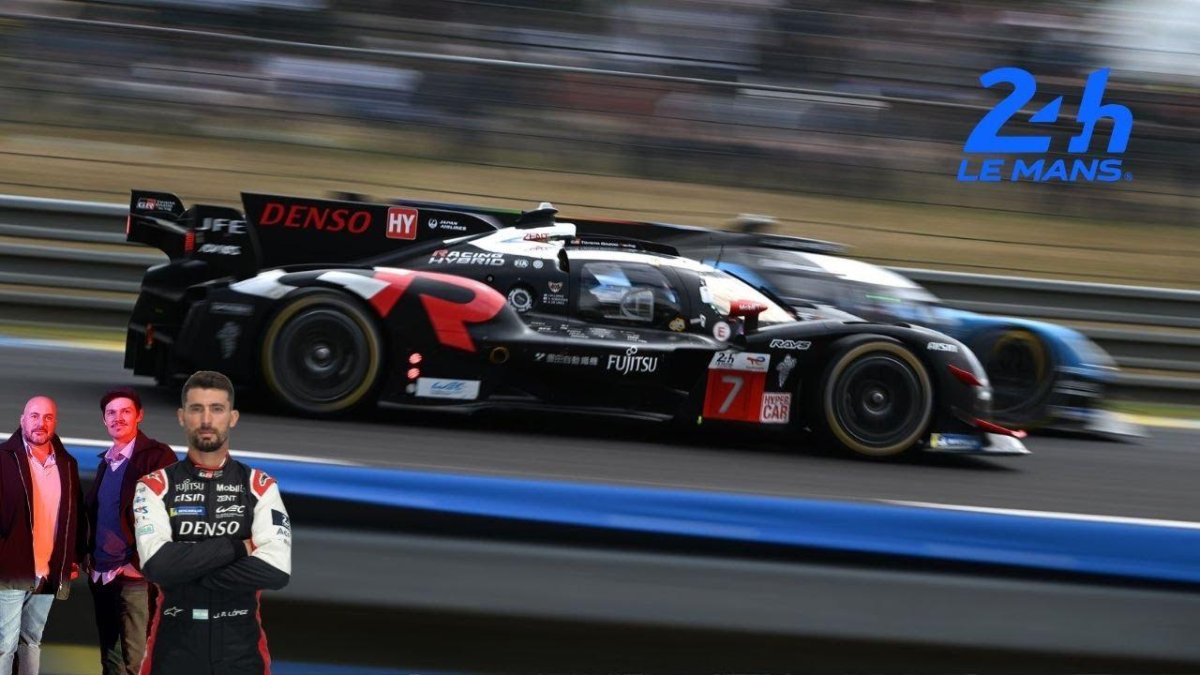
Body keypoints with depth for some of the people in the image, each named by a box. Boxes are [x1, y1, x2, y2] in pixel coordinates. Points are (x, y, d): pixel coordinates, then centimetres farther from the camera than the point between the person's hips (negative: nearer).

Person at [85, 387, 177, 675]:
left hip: (135, 576, -8)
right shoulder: (106, 461, 17)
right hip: (101, 575, 8)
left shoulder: (157, 456, -8)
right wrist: (91, 558, 12)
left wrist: (141, 564, -16)